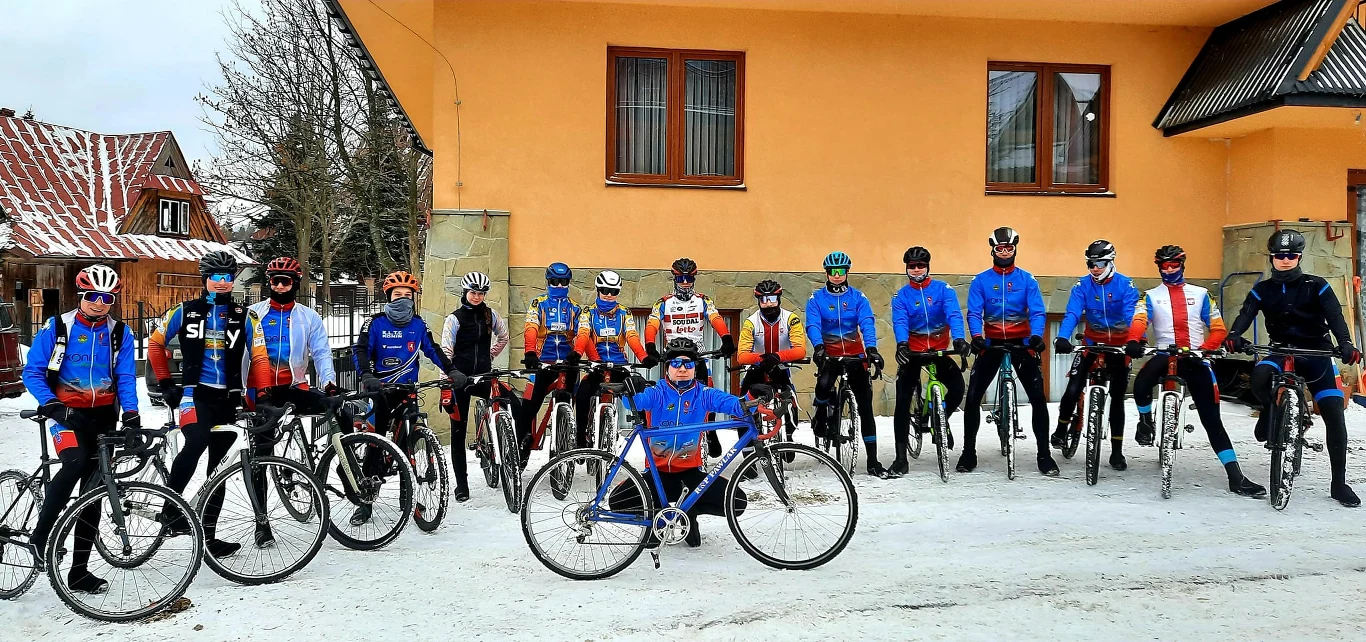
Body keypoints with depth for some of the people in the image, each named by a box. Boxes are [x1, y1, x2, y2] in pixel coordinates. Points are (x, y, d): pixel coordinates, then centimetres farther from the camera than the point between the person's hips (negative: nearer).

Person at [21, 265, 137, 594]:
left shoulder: (120, 333, 2)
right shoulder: (57, 327, -4)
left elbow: (126, 378, -2)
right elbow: (32, 372, -3)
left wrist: (131, 413, -17)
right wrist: (50, 405, -18)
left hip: (104, 415, 3)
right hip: (67, 412, -2)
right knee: (75, 462, -32)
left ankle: (79, 572, 11)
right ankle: (40, 535, -13)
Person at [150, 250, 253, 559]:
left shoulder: (243, 315, 4)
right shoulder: (186, 311, 4)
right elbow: (155, 343, 13)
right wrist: (165, 383, 8)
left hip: (228, 399, 2)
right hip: (195, 393, -2)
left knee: (219, 466, 7)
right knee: (196, 443, -31)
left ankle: (209, 535, 15)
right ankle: (170, 510, -19)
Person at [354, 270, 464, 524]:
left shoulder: (418, 325, 6)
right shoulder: (376, 323, -4)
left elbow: (433, 350, 7)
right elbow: (361, 350, -11)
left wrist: (452, 371, -7)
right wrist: (366, 376, -29)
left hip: (409, 390, 3)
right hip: (382, 390, -3)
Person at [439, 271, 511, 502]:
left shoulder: (491, 315, 6)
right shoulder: (454, 318, -4)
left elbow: (503, 337, 24)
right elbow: (446, 352, -8)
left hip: (484, 375, 2)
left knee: (513, 406, -18)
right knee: (458, 430, 1)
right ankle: (461, 484, 9)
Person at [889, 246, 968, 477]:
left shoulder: (943, 289, -3)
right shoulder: (901, 296, -2)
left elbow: (954, 314, -18)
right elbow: (900, 322, -17)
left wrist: (958, 339, -38)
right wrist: (902, 344, -39)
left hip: (939, 350, 0)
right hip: (912, 352, 0)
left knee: (957, 387, -22)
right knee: (902, 401, -9)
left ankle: (941, 419, 13)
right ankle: (901, 458, -3)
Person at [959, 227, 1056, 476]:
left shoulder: (1027, 279, -1)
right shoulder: (980, 281, -1)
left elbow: (1037, 312, -9)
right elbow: (974, 313, -8)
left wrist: (1036, 336, -28)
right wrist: (976, 336, -27)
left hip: (1022, 342, 0)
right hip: (991, 342, 0)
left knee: (1038, 397, -5)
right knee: (973, 397, -4)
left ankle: (1044, 454, 7)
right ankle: (969, 452, 9)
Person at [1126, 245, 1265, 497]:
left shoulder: (1200, 294, 13)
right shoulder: (1151, 296, 9)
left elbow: (1218, 328, 6)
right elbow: (1139, 320, -9)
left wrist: (1206, 348, -15)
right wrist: (1133, 341, -32)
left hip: (1195, 358, 1)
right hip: (1164, 355, -1)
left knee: (1211, 418, -2)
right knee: (1141, 383, -34)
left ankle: (1235, 476, 0)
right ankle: (1146, 421, -2)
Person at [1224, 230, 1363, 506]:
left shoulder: (1316, 286, 0)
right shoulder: (1263, 290, 4)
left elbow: (1335, 317, -11)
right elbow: (1246, 314, -10)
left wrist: (1346, 344, -31)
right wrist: (1234, 335, -33)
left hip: (1316, 354, 0)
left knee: (1334, 415, -8)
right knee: (1260, 377, -37)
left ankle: (1339, 483, 3)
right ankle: (1270, 409, -2)